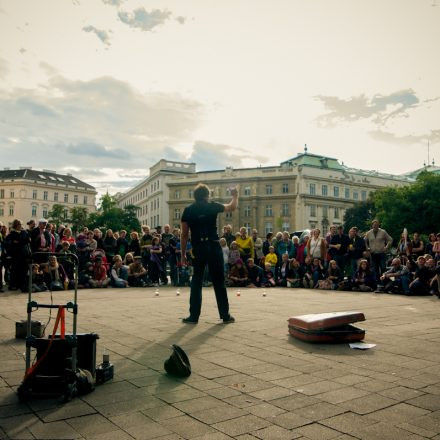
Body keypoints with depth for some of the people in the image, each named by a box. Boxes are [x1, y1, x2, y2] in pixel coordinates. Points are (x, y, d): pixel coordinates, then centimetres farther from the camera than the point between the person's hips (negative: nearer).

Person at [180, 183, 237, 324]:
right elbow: (232, 207, 18)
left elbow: (184, 234, 4)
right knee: (219, 281, 7)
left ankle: (194, 316, 7)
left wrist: (183, 254, 9)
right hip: (213, 247, -1)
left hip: (198, 249, 1)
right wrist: (235, 196, 37)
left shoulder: (188, 210, 5)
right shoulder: (212, 206, 2)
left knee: (196, 281, 9)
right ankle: (225, 315, 14)